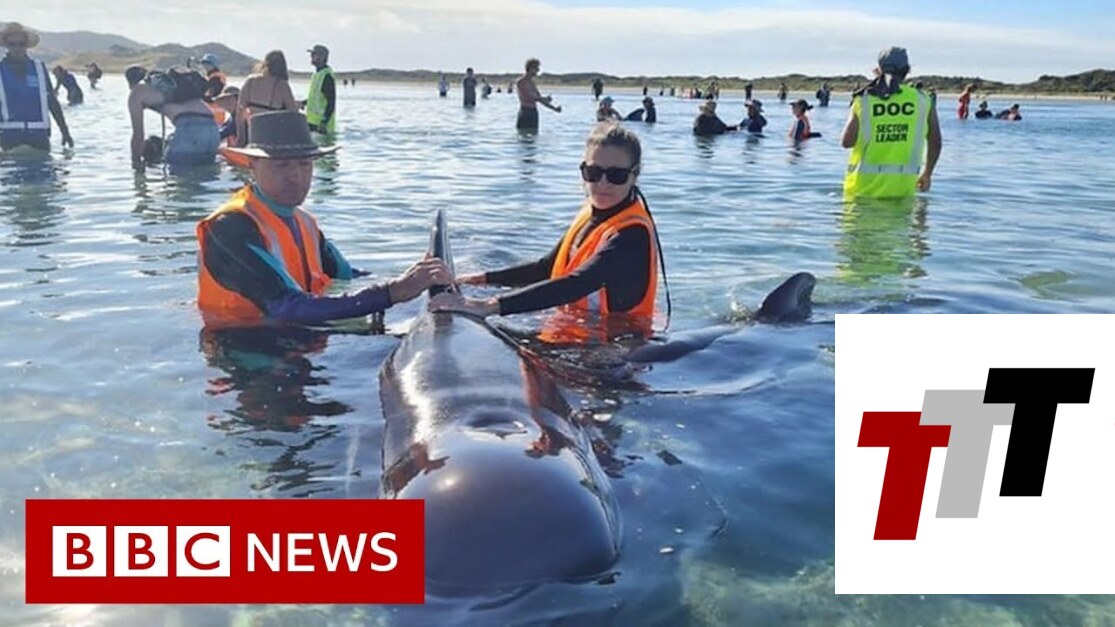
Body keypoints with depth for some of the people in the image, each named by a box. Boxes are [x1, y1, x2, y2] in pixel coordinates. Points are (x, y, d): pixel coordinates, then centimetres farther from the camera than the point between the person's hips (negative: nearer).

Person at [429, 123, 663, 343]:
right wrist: (484, 278, 12)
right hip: (577, 335, 8)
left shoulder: (632, 234, -23)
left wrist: (490, 306, -44)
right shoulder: (591, 214, 6)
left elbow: (574, 285, -37)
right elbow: (547, 268, 18)